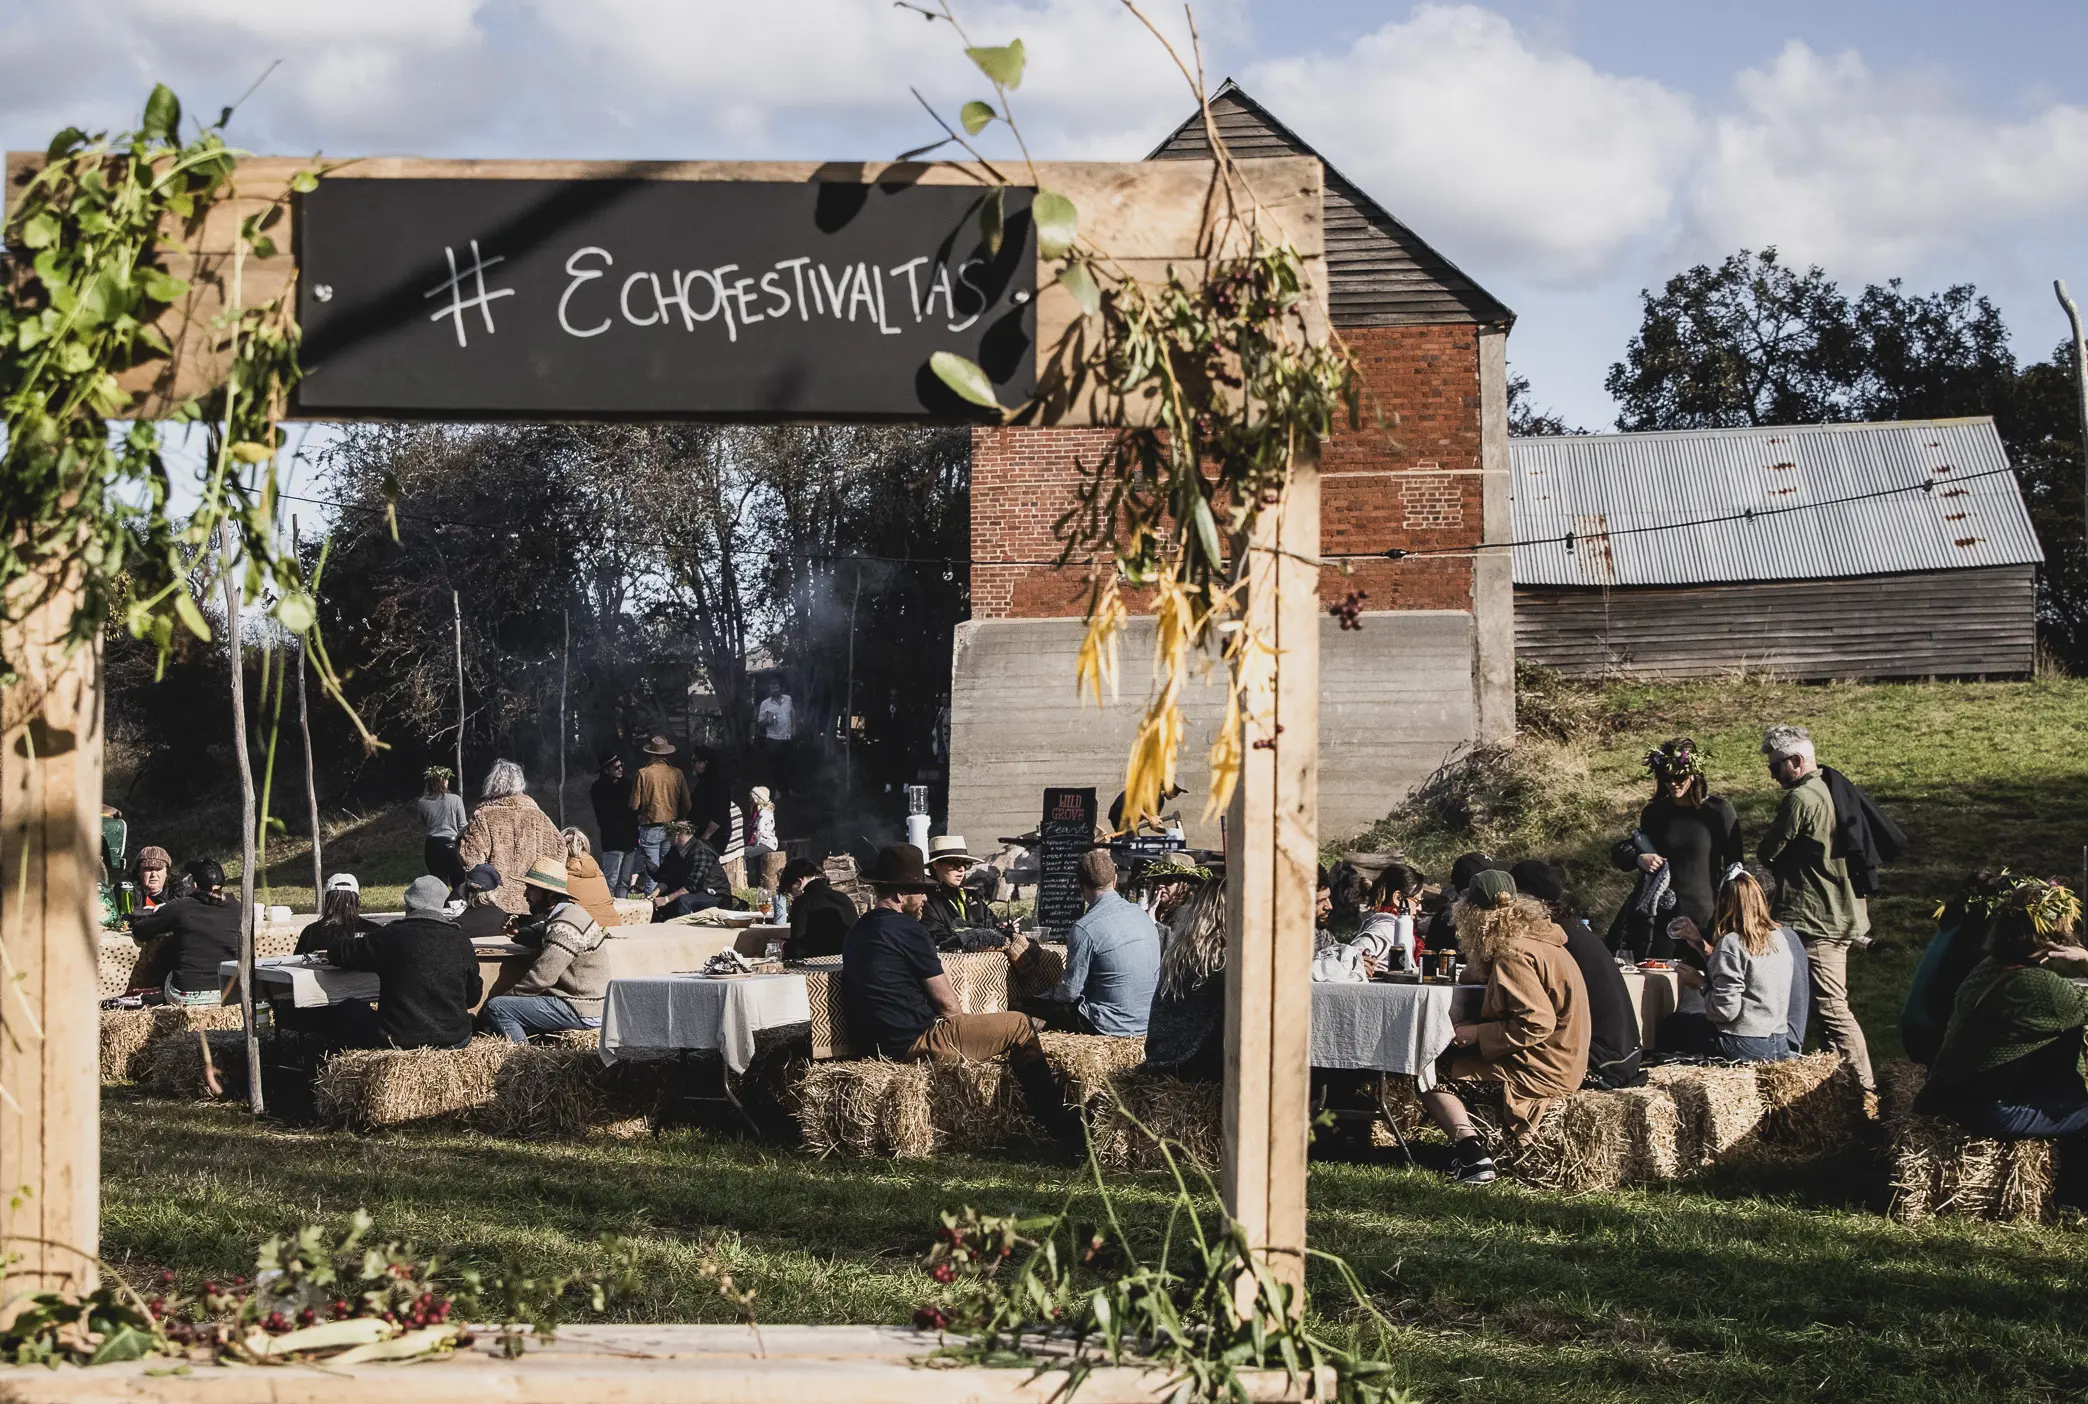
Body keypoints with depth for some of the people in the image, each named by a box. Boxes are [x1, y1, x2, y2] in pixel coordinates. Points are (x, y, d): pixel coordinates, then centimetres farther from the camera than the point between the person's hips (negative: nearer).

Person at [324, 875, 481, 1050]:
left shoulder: (391, 936, -7)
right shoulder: (462, 942, 1)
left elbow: (339, 953, 4)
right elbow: (472, 997, 11)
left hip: (398, 1040, -3)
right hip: (454, 1040, 3)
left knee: (348, 1011, 24)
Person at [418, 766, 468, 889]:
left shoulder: (423, 803, 1)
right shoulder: (455, 800, -7)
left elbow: (422, 830, 6)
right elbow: (462, 828, -4)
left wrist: (422, 855, 13)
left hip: (431, 846, 3)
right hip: (451, 845, -3)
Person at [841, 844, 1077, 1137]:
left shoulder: (857, 932, 13)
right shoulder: (907, 929, -14)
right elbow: (947, 1003, -10)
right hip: (916, 1043, -10)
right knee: (1021, 1026, -1)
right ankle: (1058, 1121, 7)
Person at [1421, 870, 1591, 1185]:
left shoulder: (1513, 955, -18)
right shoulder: (1542, 940, 11)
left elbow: (1536, 1023, -24)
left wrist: (1477, 1034, -16)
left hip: (1541, 1072, -10)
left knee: (1430, 1072, -9)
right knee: (1446, 1058, 17)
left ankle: (1471, 1154, -22)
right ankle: (1470, 1146, 6)